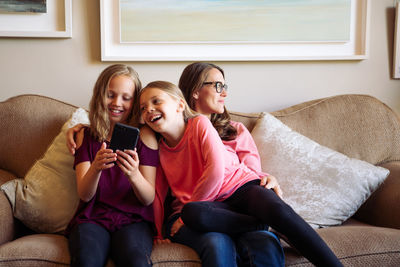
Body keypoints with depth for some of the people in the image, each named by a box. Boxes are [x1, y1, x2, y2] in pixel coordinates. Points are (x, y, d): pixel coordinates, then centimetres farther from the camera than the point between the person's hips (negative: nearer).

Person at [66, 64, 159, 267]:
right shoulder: (86, 135, 10)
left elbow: (148, 199, -1)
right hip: (92, 217, 1)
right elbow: (84, 195, -1)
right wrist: (95, 168, -23)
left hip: (133, 219, -1)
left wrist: (134, 174, -24)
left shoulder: (144, 135, 5)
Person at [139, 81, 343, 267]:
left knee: (278, 211, -35)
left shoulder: (199, 123, -3)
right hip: (212, 204, 3)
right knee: (194, 214, -36)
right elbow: (158, 193, 12)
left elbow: (216, 170, -13)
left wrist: (186, 212, -10)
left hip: (240, 187, -2)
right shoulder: (158, 149, 10)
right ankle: (266, 226, -26)